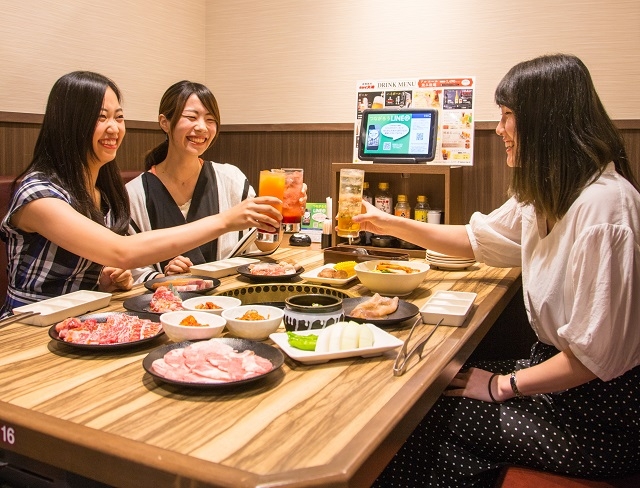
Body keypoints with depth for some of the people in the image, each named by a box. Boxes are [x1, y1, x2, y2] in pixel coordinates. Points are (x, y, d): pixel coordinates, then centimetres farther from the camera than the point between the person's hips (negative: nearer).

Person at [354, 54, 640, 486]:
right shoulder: (548, 195, 4)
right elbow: (475, 239, 17)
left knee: (431, 410, -3)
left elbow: (595, 356, -26)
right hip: (558, 369, 8)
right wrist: (390, 224, 15)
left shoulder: (602, 207, -27)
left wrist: (505, 385, -14)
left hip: (597, 411, -8)